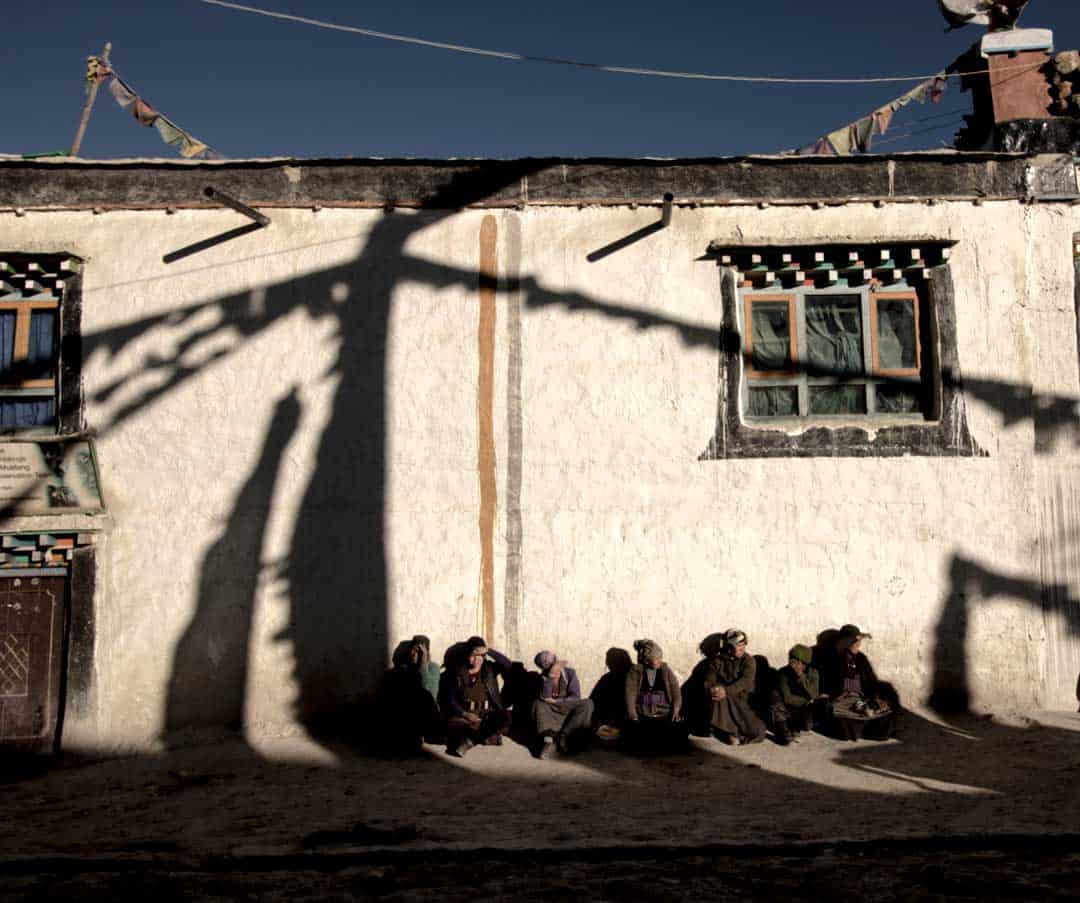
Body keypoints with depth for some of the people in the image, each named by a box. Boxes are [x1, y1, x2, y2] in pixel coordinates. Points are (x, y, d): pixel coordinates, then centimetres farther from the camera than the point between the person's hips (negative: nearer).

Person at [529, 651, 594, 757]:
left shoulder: (569, 673, -6)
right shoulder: (543, 677, -6)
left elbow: (576, 697, -11)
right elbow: (545, 697, -22)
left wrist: (555, 702, -16)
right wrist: (550, 677, -31)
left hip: (569, 711, 0)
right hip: (551, 712, 0)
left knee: (587, 704, -25)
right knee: (538, 704, -28)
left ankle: (564, 736, -34)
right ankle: (548, 738, -49)